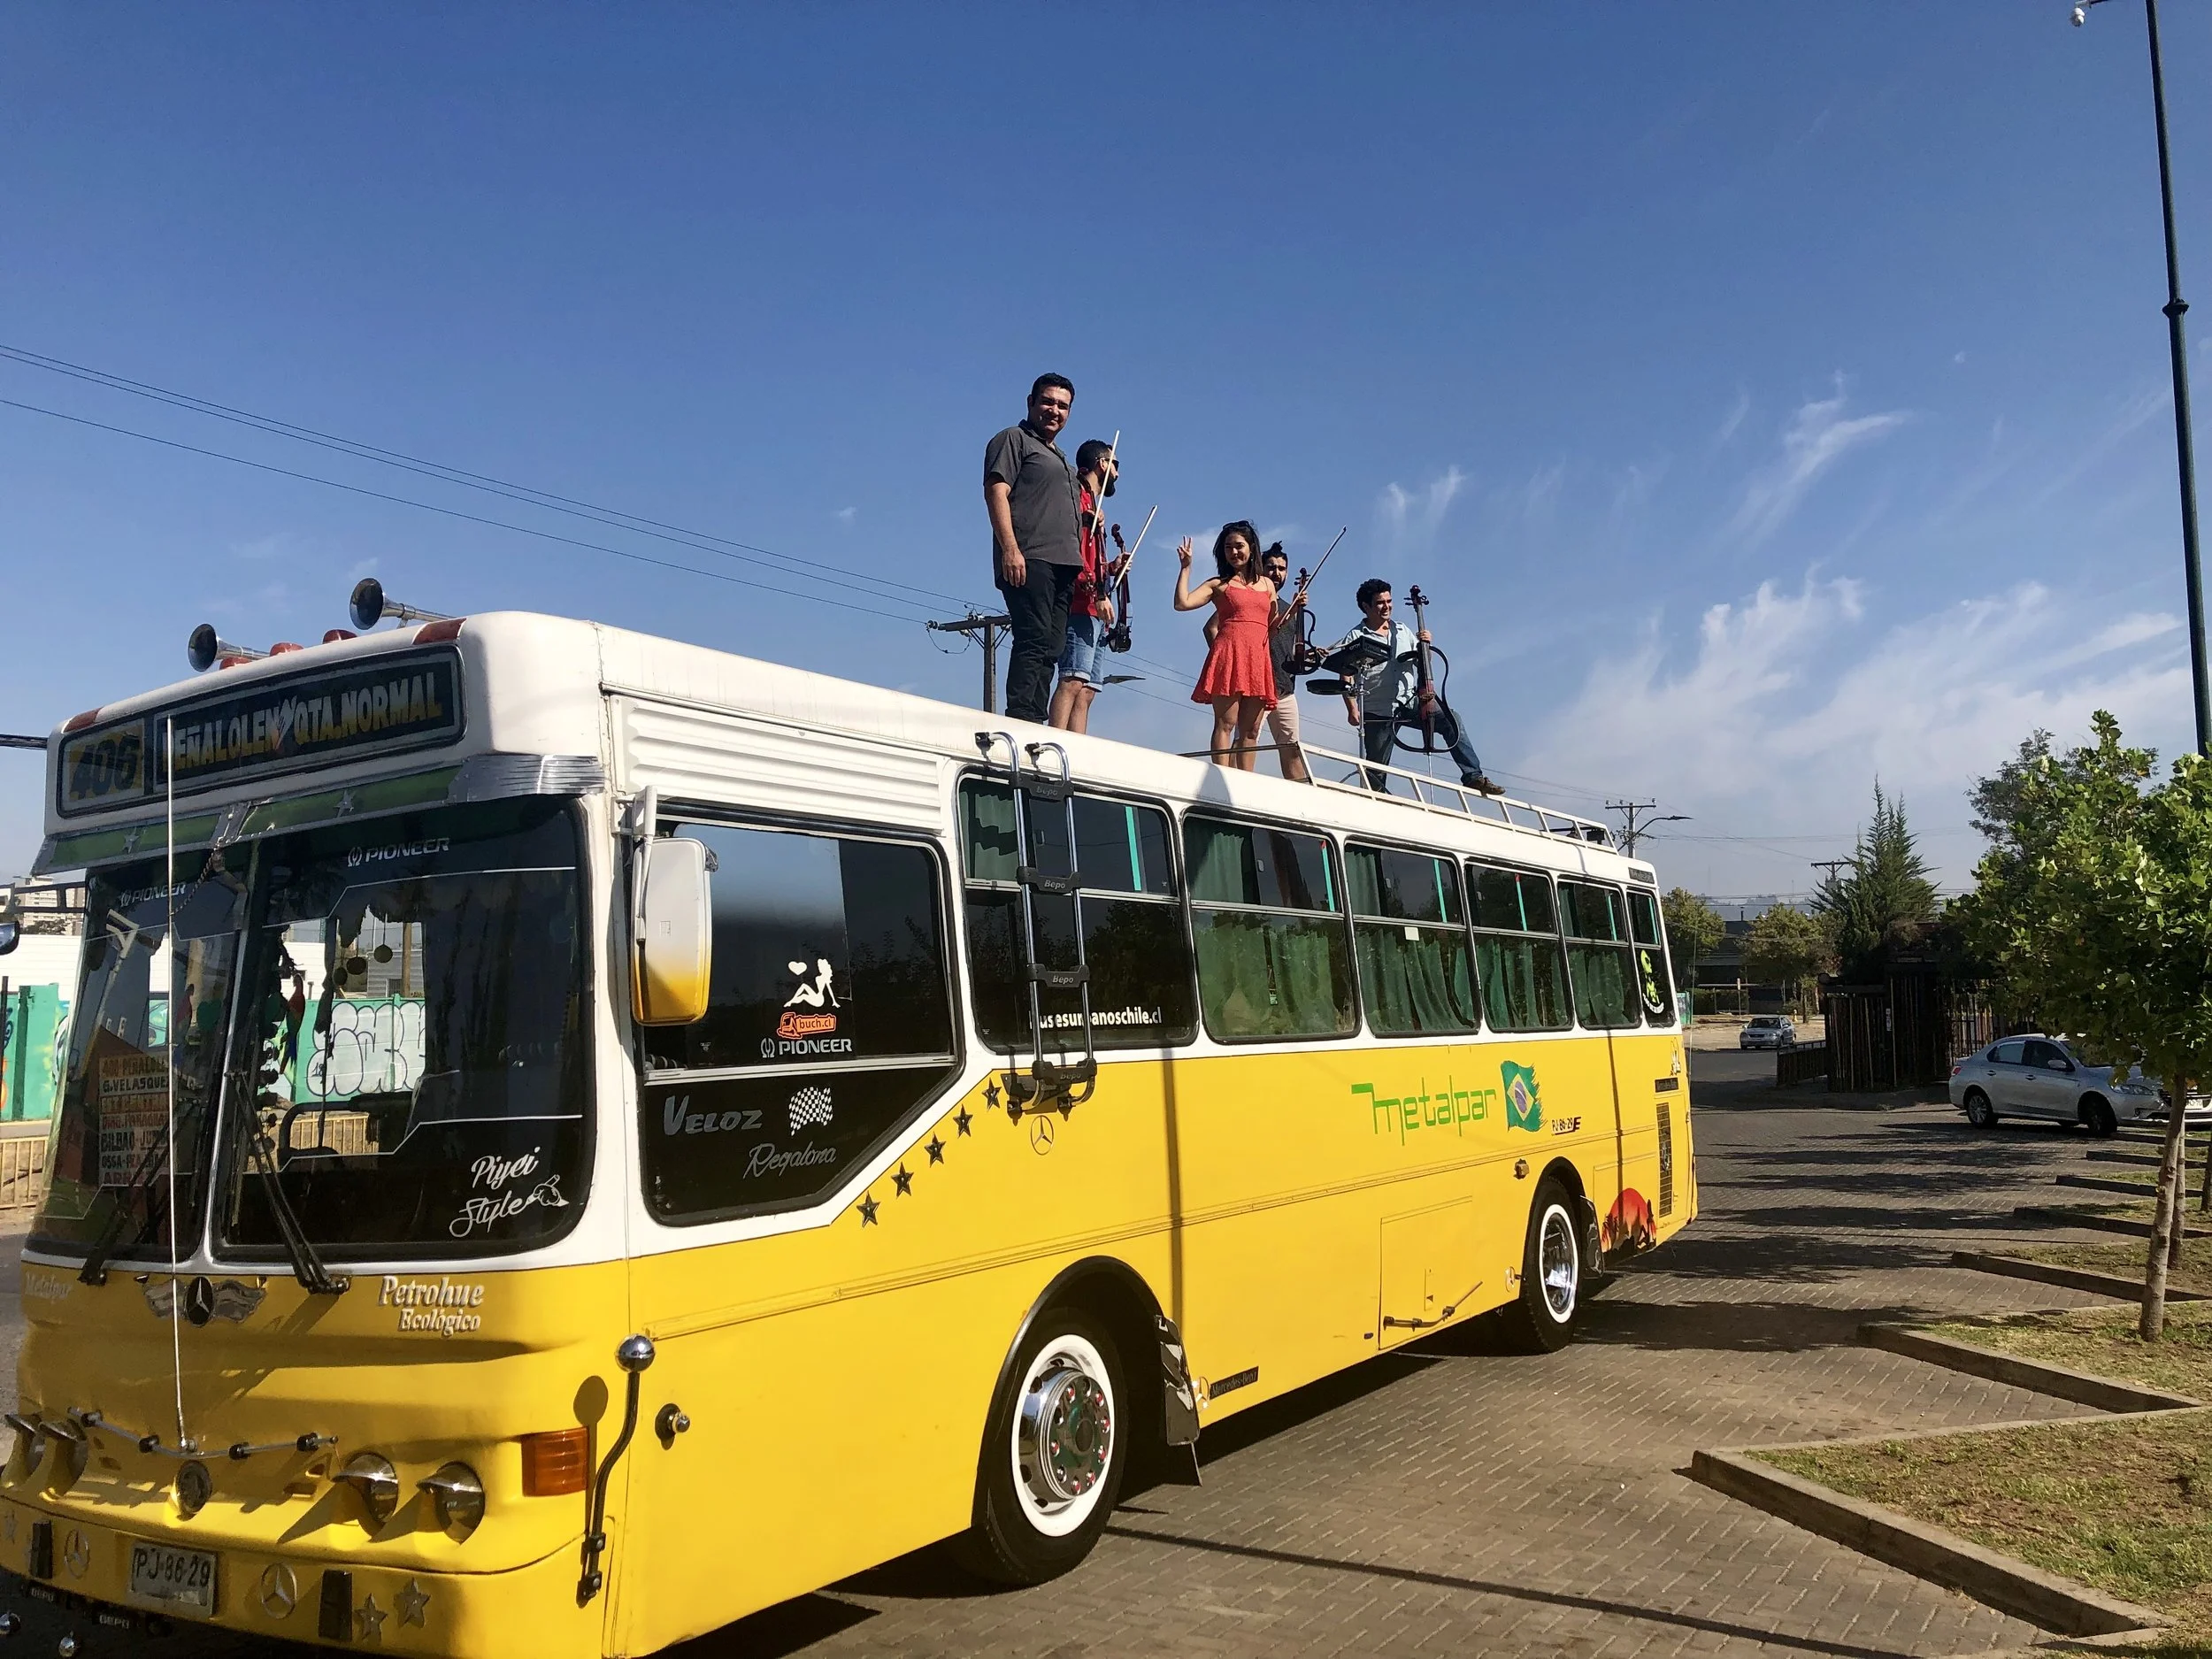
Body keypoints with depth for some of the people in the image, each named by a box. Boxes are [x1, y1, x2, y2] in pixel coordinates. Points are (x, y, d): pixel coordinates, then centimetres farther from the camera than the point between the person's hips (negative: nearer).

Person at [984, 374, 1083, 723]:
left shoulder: (1060, 458, 31)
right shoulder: (1014, 439, 5)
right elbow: (996, 492, -8)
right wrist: (1010, 549, -20)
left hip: (1062, 563, 9)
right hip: (1029, 560, -9)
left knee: (1051, 649, 1)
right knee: (1033, 640, -19)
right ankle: (1020, 720, -24)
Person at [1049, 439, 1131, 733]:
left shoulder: (1093, 502, 28)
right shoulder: (1077, 495, -1)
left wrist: (1112, 567, 13)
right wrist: (1097, 592, -19)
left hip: (1095, 610, 10)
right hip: (1080, 605, -10)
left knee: (1087, 689, 2)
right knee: (1073, 681, -21)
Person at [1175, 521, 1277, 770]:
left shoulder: (1267, 584, 21)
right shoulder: (1218, 584, 9)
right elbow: (1182, 603, -4)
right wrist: (1186, 567, -1)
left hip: (1259, 661, 4)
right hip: (1229, 655, -4)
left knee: (1251, 731, 2)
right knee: (1226, 724, -11)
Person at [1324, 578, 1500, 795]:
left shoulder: (1403, 631, 15)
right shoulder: (1356, 638, 0)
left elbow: (1422, 662, 21)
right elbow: (1346, 678, -7)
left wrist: (1424, 645, -1)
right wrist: (1352, 709, -18)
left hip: (1411, 702, 3)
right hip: (1378, 712, -3)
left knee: (1451, 720, -19)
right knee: (1376, 771, -2)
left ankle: (1473, 776, -19)